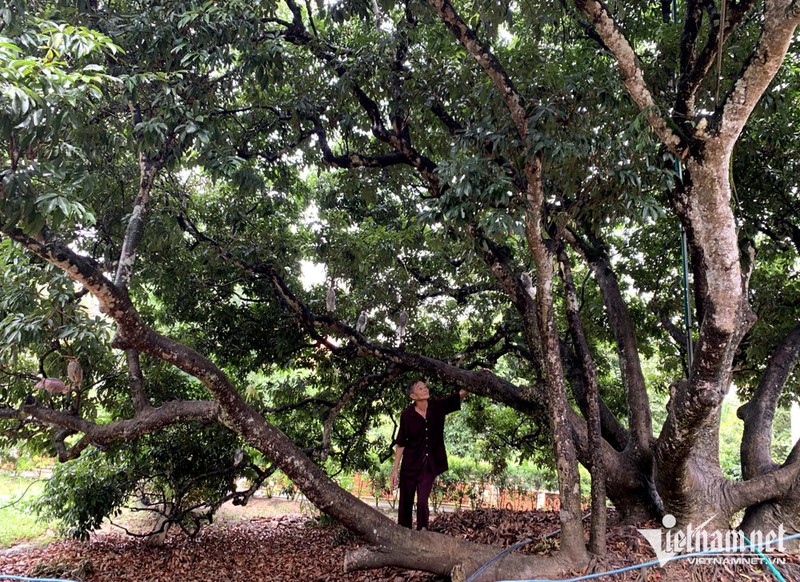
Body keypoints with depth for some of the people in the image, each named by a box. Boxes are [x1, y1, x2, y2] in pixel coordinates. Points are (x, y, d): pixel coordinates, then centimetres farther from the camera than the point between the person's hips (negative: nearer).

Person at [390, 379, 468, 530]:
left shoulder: (437, 406, -6)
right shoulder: (407, 414, -10)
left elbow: (461, 394, -16)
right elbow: (401, 444, -5)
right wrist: (395, 470, -4)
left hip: (429, 465, 1)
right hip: (410, 464, -1)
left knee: (422, 502, -6)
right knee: (405, 503, 7)